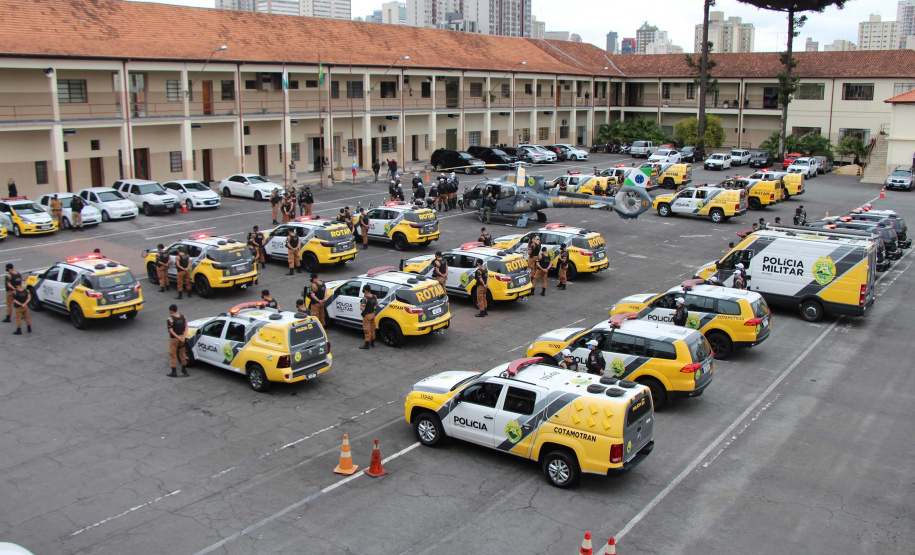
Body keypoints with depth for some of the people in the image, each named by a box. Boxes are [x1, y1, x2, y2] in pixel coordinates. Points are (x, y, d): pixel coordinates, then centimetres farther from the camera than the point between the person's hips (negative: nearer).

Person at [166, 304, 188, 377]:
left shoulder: (170, 319, -18)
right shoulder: (183, 317, -1)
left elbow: (170, 330, -20)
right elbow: (186, 327, -4)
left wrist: (178, 337, -16)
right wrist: (184, 337, -10)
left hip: (174, 339, -6)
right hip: (182, 337, 6)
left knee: (172, 355, 5)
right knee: (182, 353, 19)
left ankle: (174, 372, 9)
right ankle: (184, 369, 29)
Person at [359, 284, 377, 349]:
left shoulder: (365, 298, -24)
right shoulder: (374, 296, -1)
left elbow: (362, 309, -28)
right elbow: (376, 304, 12)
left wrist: (360, 304, -12)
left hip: (367, 316, -7)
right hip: (372, 314, 7)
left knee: (367, 330, 1)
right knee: (372, 329, 18)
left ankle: (367, 344, 7)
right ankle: (372, 343, 29)